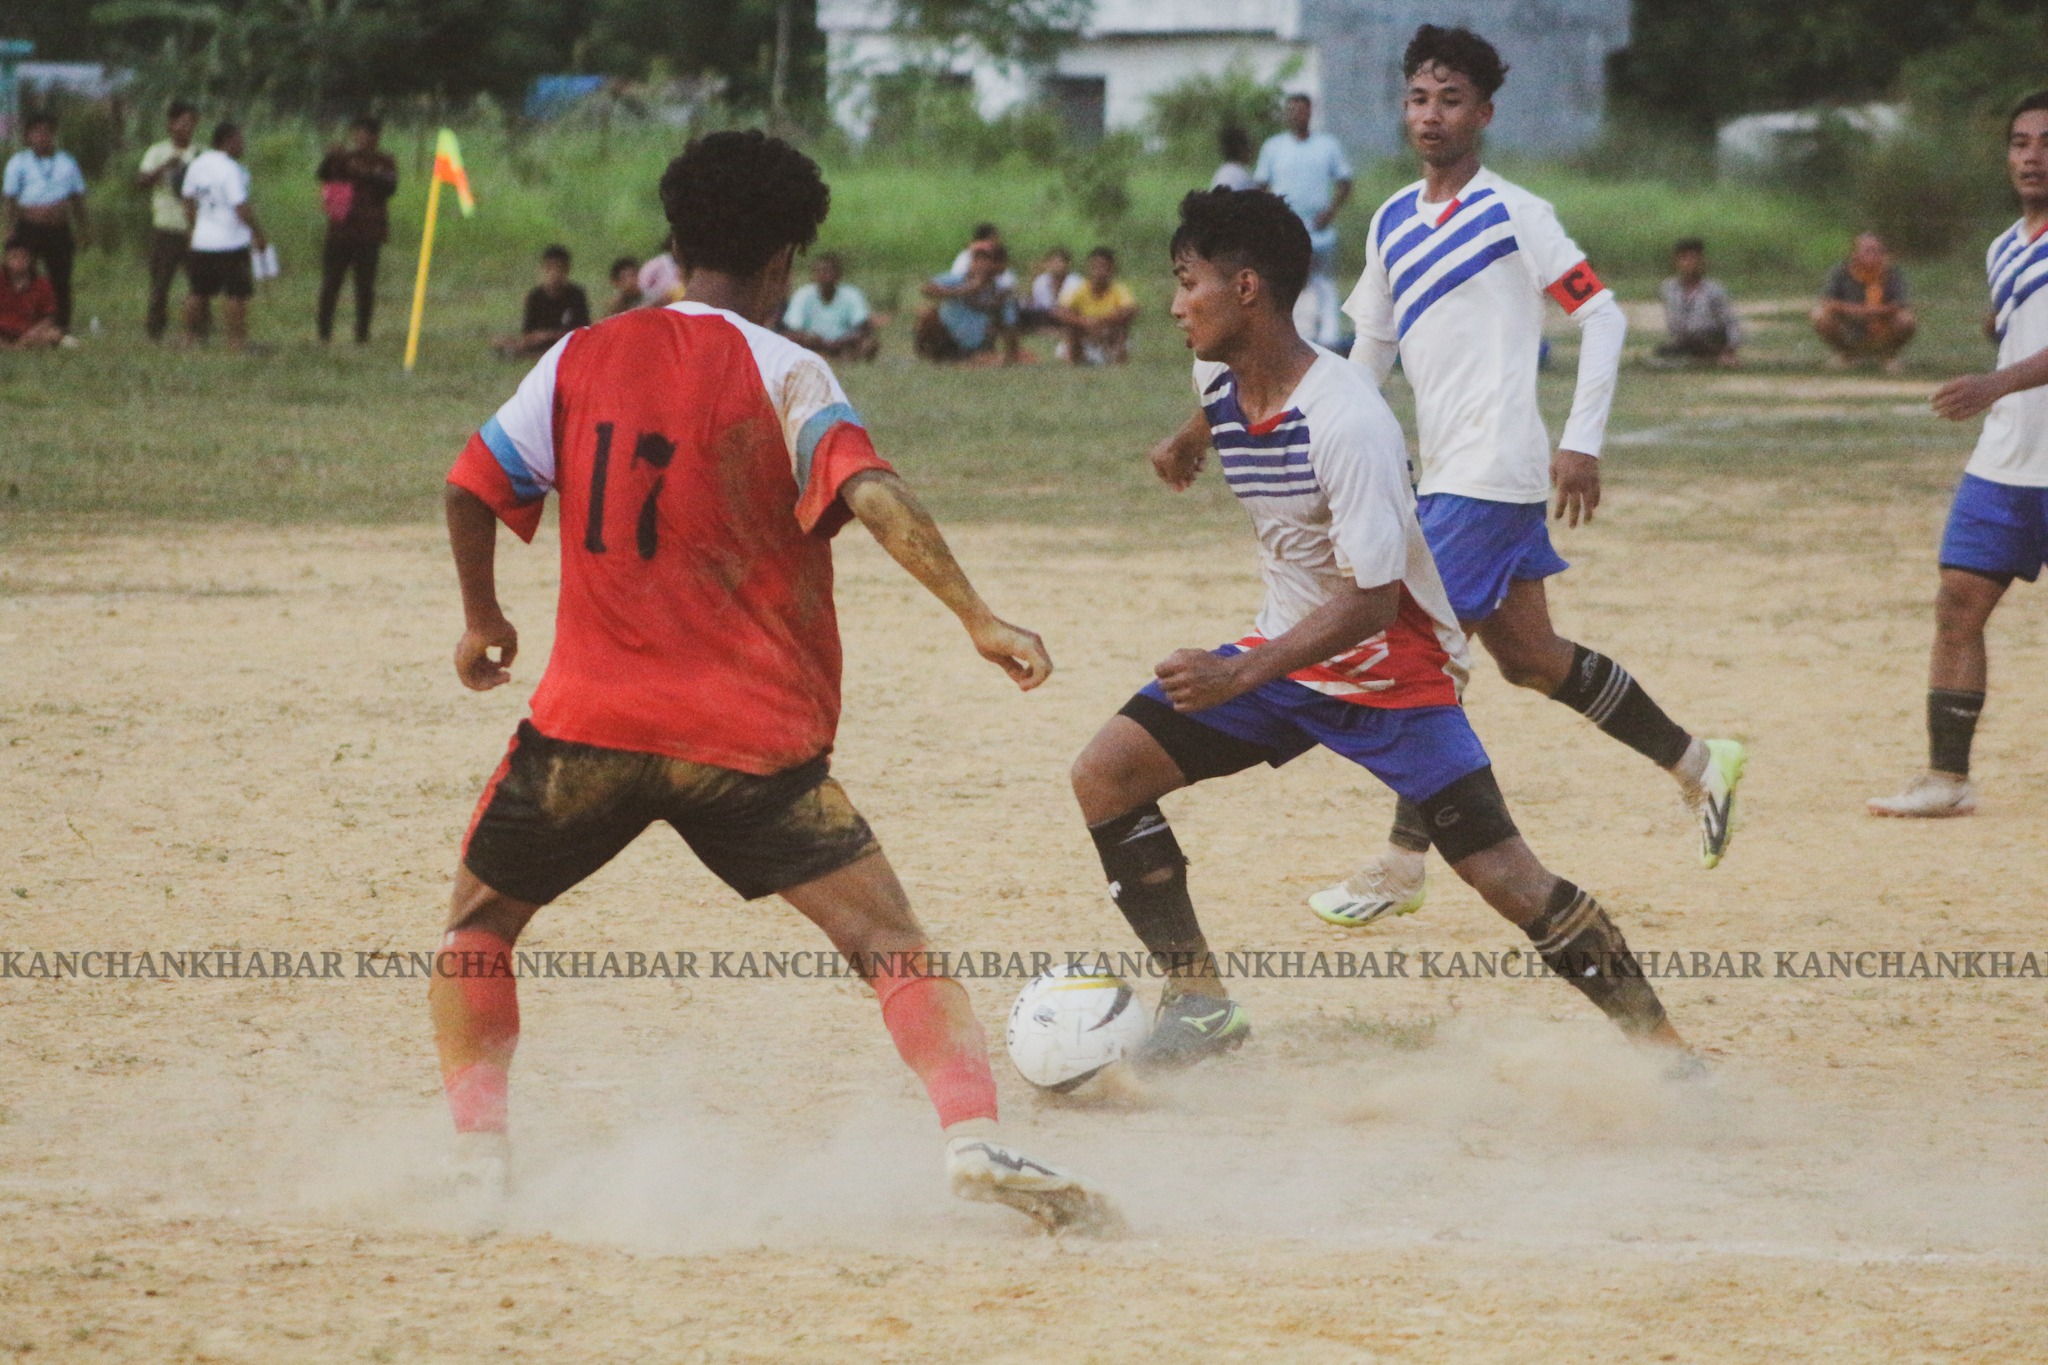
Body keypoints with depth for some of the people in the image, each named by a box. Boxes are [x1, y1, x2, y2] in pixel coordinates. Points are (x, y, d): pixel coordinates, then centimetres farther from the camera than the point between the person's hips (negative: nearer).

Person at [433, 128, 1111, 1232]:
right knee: (889, 942, -4)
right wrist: (977, 616, -22)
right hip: (751, 730, -2)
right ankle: (974, 1134, -23)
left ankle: (477, 1161, 12)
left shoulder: (582, 359, 8)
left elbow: (469, 489, 9)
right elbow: (869, 493, -18)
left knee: (479, 924, 22)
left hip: (587, 723, 3)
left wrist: (484, 621, 25)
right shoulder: (781, 373, -3)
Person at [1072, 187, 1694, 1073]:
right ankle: (1198, 1002, 2)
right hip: (1285, 650, 8)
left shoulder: (1347, 425, -30)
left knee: (1503, 875, -13)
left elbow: (1371, 604, -31)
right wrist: (1187, 442, 19)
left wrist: (1238, 676, -35)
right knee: (1105, 775, -5)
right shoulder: (1216, 377, -5)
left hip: (1391, 668, -8)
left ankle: (1660, 1048, -2)